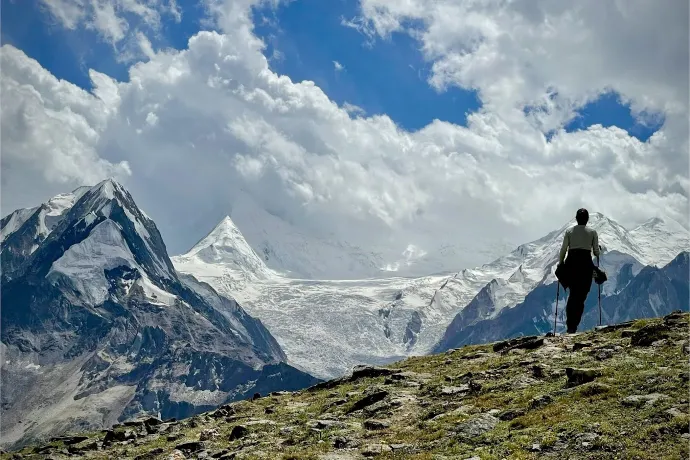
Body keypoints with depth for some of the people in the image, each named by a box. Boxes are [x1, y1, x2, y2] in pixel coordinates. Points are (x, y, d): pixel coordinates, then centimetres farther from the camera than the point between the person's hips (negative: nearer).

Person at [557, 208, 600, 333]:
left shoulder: (569, 231, 5)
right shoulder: (592, 232, 2)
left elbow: (563, 249, 2)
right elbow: (596, 252, 3)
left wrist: (560, 263, 14)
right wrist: (597, 251, 25)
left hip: (571, 263, 2)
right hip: (586, 264, -2)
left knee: (573, 294, 16)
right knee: (581, 296, 3)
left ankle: (569, 323, 5)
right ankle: (573, 327, -4)